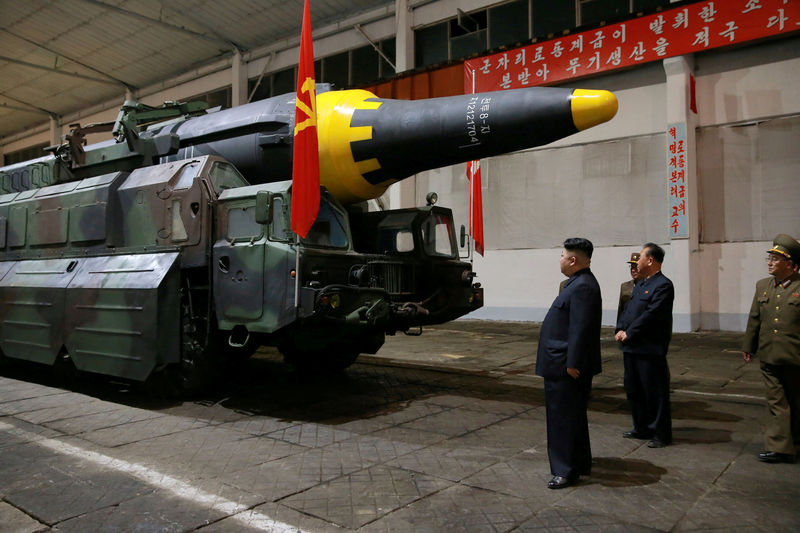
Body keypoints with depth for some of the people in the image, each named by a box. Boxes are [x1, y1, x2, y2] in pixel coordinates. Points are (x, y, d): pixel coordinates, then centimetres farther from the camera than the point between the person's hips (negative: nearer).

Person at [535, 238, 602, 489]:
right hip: (563, 365, 11)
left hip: (567, 367, -11)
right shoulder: (578, 283, 13)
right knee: (571, 416, 20)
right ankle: (578, 464, 33)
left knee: (565, 418, -1)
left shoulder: (582, 286, -20)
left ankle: (567, 470, 9)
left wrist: (572, 364, -24)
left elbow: (580, 329, -25)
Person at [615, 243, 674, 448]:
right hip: (631, 348, 9)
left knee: (655, 393, 1)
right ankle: (642, 429, 29)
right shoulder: (640, 284, 16)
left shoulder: (663, 285, -13)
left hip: (650, 350, -9)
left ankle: (661, 434, 14)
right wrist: (620, 330, 0)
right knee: (634, 390, 16)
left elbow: (651, 315, -20)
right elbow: (627, 309, 15)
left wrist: (628, 334, -16)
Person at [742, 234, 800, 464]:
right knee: (776, 402, 4)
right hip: (769, 357, 4)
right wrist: (748, 346, 14)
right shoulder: (762, 286, 9)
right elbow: (754, 319, 13)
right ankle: (779, 447, 7)